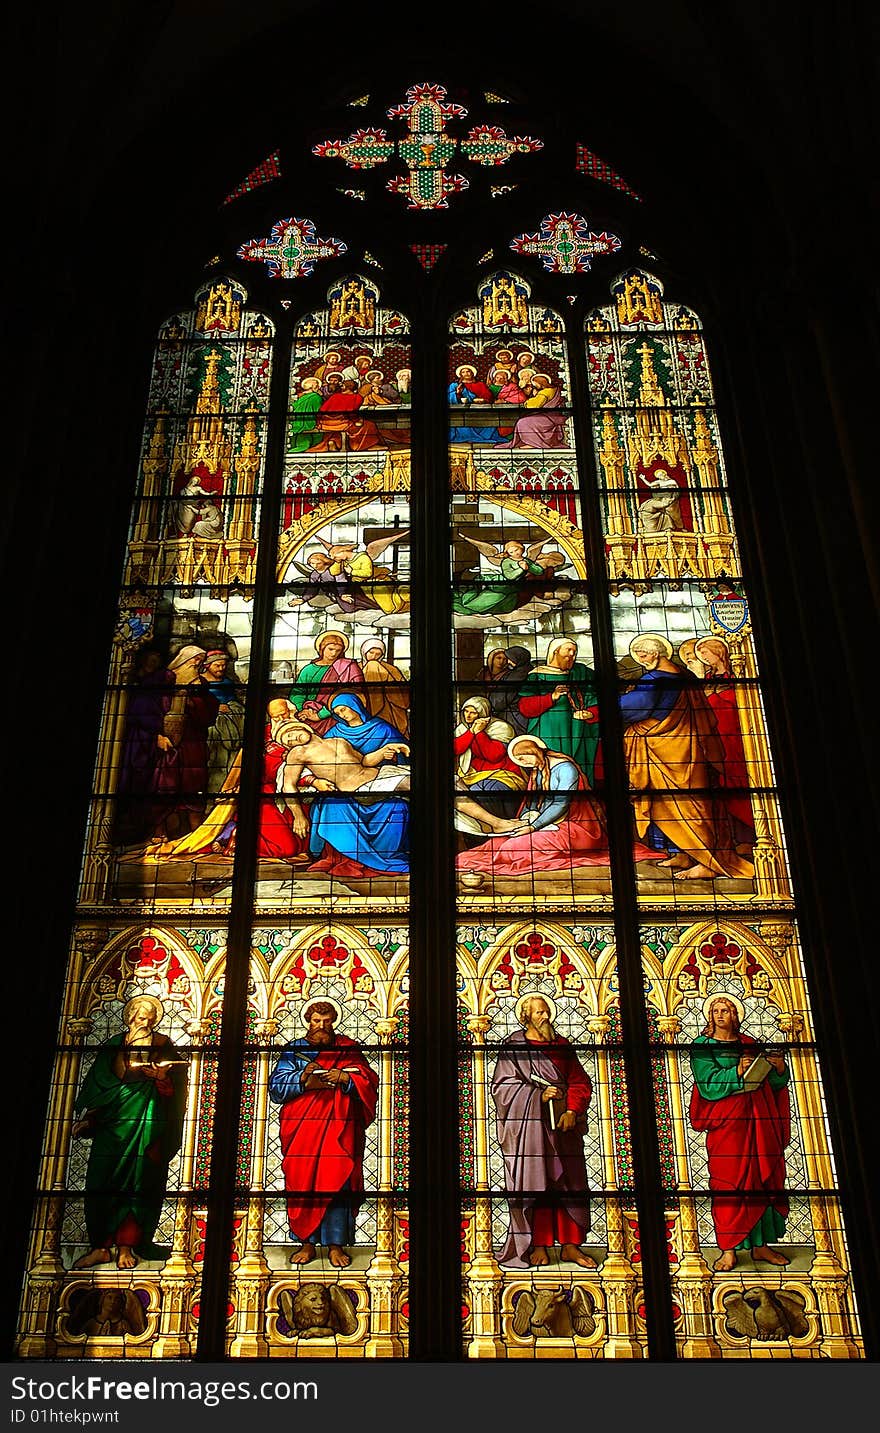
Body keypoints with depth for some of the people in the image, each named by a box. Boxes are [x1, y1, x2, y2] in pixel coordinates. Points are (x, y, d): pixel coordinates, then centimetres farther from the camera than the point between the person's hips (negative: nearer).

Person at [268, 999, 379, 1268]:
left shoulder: (348, 1048, 11)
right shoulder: (293, 1049, 12)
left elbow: (369, 1080, 2)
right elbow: (276, 1086, 3)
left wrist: (344, 1078, -16)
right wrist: (303, 1078, -14)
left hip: (339, 1128, -1)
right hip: (302, 1128, 1)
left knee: (337, 1182, -6)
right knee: (302, 1183, -1)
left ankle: (335, 1245, 2)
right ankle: (307, 1243, 11)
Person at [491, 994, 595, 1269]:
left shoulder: (562, 1045, 12)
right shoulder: (512, 1046, 1)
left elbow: (580, 1081, 9)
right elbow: (502, 1086, -5)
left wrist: (572, 1110, -7)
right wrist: (539, 1094, -14)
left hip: (563, 1122, 4)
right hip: (527, 1123, -4)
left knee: (568, 1182, 3)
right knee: (533, 1184, -4)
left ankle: (570, 1245, 11)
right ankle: (538, 1246, 5)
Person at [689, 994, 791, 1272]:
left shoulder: (751, 1044, 15)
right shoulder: (701, 1046, 3)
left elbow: (774, 1083, 13)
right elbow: (709, 1084, -10)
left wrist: (779, 1068, -7)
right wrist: (737, 1072, -22)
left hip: (760, 1121, 4)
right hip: (726, 1122, -4)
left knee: (764, 1180, 4)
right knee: (728, 1184, -6)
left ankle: (760, 1245, 14)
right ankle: (729, 1249, 1)